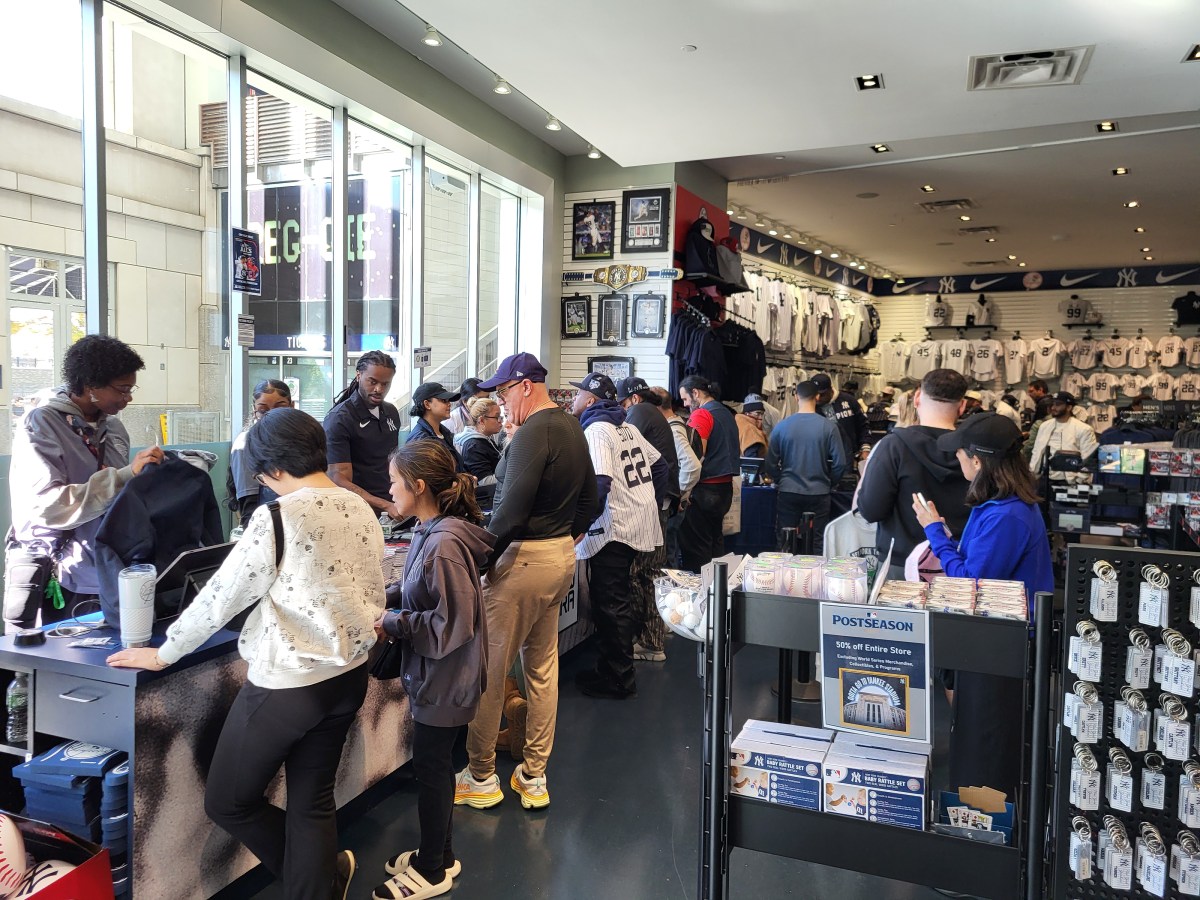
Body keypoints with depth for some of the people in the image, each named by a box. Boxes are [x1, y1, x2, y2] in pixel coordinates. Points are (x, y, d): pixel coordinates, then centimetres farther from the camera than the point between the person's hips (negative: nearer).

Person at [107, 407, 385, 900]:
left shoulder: (277, 517, -18)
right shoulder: (362, 509, 2)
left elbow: (219, 597, -9)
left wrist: (163, 654, 5)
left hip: (287, 684, -7)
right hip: (349, 675, 7)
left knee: (227, 802, 16)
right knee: (313, 802, 19)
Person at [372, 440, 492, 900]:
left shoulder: (444, 544, -28)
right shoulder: (432, 532, 1)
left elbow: (453, 624, -26)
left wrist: (392, 624, -18)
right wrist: (385, 596, 1)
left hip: (444, 679, -9)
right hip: (435, 673, 9)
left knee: (430, 767, 9)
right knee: (436, 764, 22)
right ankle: (439, 853, 41)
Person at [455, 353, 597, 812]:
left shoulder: (533, 433, -19)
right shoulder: (573, 428, 11)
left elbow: (512, 509, -25)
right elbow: (588, 497, 18)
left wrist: (481, 558, -16)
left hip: (524, 559, -10)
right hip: (562, 557, 10)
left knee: (488, 672, 4)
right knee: (543, 668, 15)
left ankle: (481, 779, 17)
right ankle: (534, 778, 26)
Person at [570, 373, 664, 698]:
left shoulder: (595, 431, -14)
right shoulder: (628, 429, 11)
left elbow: (598, 483, -26)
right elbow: (659, 465, 18)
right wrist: (649, 503, 24)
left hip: (615, 528, -9)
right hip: (640, 523, 9)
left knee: (609, 605, 0)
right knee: (619, 600, 19)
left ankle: (617, 680, 10)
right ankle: (615, 669, 31)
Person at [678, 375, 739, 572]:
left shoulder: (701, 414, -12)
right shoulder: (726, 413, 14)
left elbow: (697, 455, -19)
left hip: (706, 488, -9)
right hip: (725, 485, 9)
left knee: (695, 544, -3)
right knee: (715, 540, 16)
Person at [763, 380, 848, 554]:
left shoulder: (782, 426, -5)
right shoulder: (828, 427, -7)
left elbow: (770, 464, -3)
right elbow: (840, 463, -6)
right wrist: (828, 483, 11)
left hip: (788, 493, 1)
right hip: (819, 494, 0)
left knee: (785, 544, 10)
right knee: (817, 544, 8)